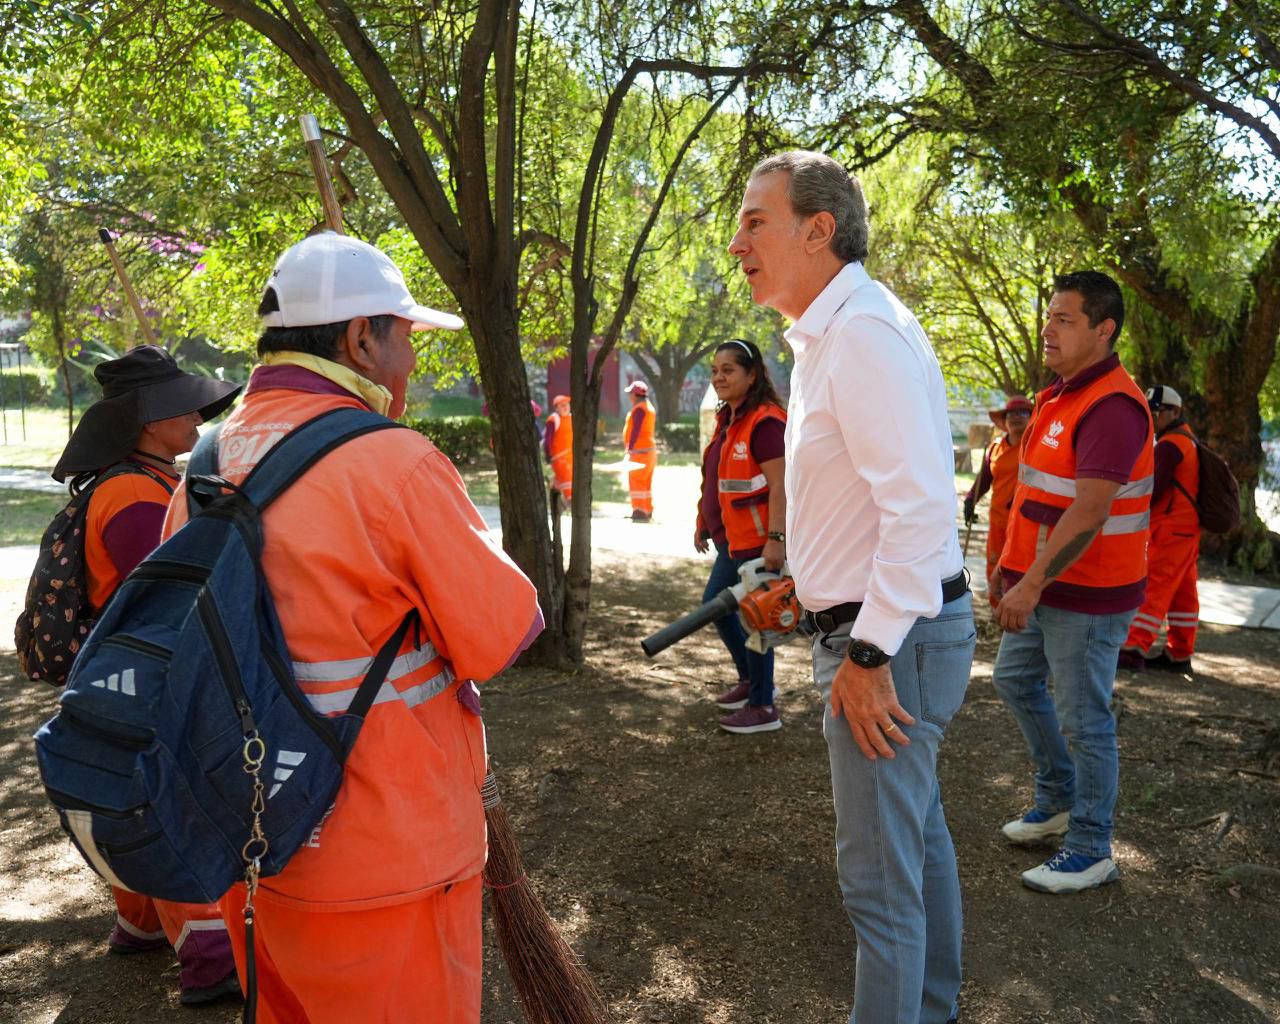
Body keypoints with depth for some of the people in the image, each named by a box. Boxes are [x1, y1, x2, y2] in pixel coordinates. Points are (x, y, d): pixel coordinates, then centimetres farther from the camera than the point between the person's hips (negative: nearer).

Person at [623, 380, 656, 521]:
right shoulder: (649, 407, 17)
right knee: (645, 481, 14)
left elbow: (635, 430, -21)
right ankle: (647, 510, 18)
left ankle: (639, 510, -11)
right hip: (650, 448, 10)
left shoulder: (639, 409, -14)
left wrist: (629, 448, -21)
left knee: (636, 480, -9)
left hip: (640, 450, -10)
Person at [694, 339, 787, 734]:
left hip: (757, 540, -10)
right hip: (732, 538, 10)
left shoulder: (765, 422, -17)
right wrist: (703, 522, 20)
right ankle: (749, 679, 38)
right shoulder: (727, 419, 12)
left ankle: (762, 707, 15)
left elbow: (779, 486, -23)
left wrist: (775, 539, -27)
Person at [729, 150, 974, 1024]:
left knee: (880, 871, 1)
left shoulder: (864, 331, -21)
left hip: (891, 637, -11)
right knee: (918, 833, 24)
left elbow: (921, 506, -28)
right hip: (878, 624, 11)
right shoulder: (824, 334, 12)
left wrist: (869, 654, -25)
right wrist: (814, 590, 22)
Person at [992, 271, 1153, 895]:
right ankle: (1058, 799, 39)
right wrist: (1017, 562, 17)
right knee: (1016, 680, 21)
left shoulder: (1112, 406, -21)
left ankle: (1090, 851, 17)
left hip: (1087, 592, -10)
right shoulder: (1059, 395, 10)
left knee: (1083, 720, 1)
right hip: (1043, 581, 10)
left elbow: (1088, 514, -28)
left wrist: (1032, 585, -27)